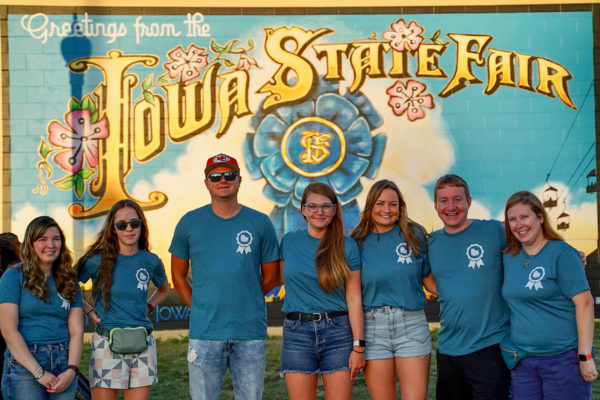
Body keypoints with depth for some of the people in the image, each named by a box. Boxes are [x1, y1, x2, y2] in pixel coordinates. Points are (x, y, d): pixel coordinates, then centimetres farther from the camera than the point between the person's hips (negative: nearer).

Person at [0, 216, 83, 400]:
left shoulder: (68, 281, 13)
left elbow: (76, 330, 7)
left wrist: (71, 371, -8)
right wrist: (39, 372, -12)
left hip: (64, 363, 4)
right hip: (24, 364, -4)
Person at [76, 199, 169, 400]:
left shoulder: (151, 261, 6)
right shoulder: (99, 260, -3)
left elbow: (163, 290, 26)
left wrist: (148, 307, 12)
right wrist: (89, 311, 0)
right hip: (107, 344, -3)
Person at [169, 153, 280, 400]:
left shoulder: (260, 223, 4)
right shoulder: (189, 223, 5)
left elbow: (271, 277, 11)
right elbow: (178, 274, 12)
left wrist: (243, 302, 5)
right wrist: (198, 308, 3)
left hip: (251, 331, 0)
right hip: (205, 333, 0)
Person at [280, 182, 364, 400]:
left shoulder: (347, 246, 0)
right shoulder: (289, 241, 6)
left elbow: (354, 299, -2)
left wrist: (358, 346, -6)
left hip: (338, 332, -1)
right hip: (297, 333, 1)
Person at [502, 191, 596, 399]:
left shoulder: (561, 253, -7)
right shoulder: (509, 257, 10)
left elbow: (584, 302, -12)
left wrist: (585, 356, -15)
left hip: (564, 358, -5)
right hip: (523, 363, 6)